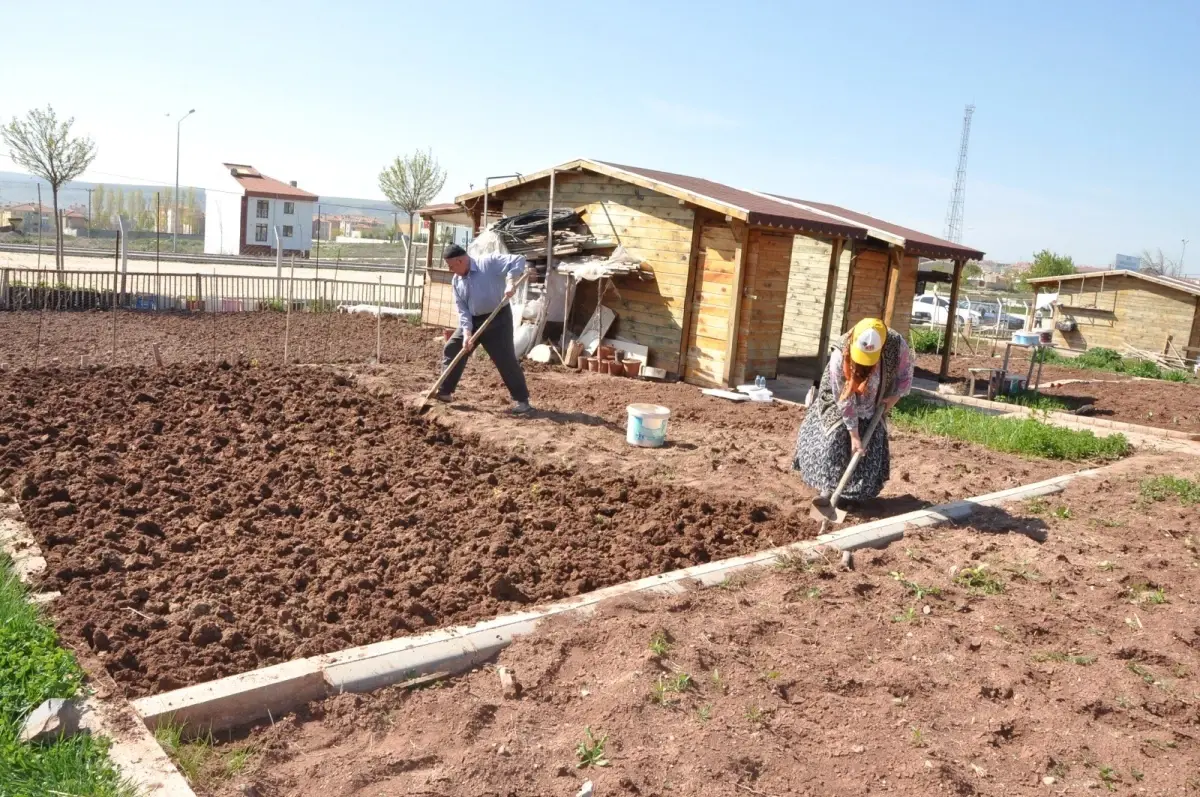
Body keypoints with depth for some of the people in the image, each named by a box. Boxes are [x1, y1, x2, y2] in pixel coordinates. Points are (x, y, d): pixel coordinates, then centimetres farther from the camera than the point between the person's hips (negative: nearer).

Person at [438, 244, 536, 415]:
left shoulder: (489, 263, -14)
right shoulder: (456, 281, 4)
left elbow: (518, 260, -21)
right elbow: (462, 310, 1)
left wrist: (510, 281, -34)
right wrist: (466, 332, -14)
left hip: (498, 318, -6)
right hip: (472, 321, 7)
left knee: (506, 359, -7)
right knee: (451, 350, 5)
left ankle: (521, 399, 4)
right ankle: (444, 392, 17)